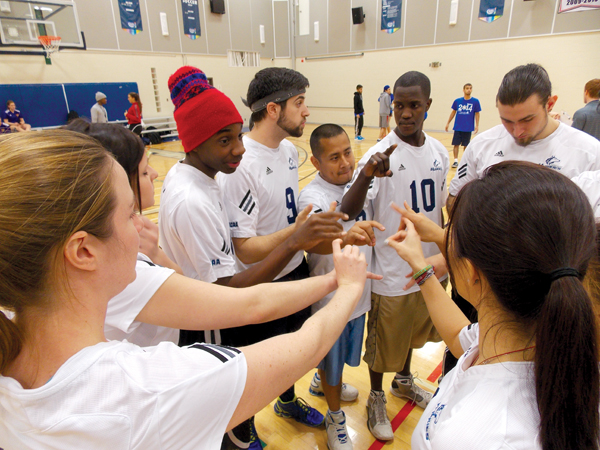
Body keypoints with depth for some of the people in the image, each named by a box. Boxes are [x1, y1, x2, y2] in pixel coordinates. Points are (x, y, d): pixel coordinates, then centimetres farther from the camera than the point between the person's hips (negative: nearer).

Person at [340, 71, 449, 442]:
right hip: (391, 268, -6)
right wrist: (365, 175, -48)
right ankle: (376, 397, 39)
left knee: (414, 330, 26)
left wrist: (443, 254, 15)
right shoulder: (381, 154, -18)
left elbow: (439, 208, 10)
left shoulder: (439, 151, -1)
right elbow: (349, 212, -30)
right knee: (383, 340, 12)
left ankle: (404, 380, 53)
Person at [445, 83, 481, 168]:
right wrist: (448, 123, 12)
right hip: (458, 127, 1)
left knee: (466, 145, 7)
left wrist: (477, 125, -2)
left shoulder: (475, 101, 0)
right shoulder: (457, 101, 3)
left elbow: (477, 114, 3)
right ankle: (456, 161, 7)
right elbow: (453, 112, 11)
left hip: (468, 128, -1)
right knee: (456, 144, -1)